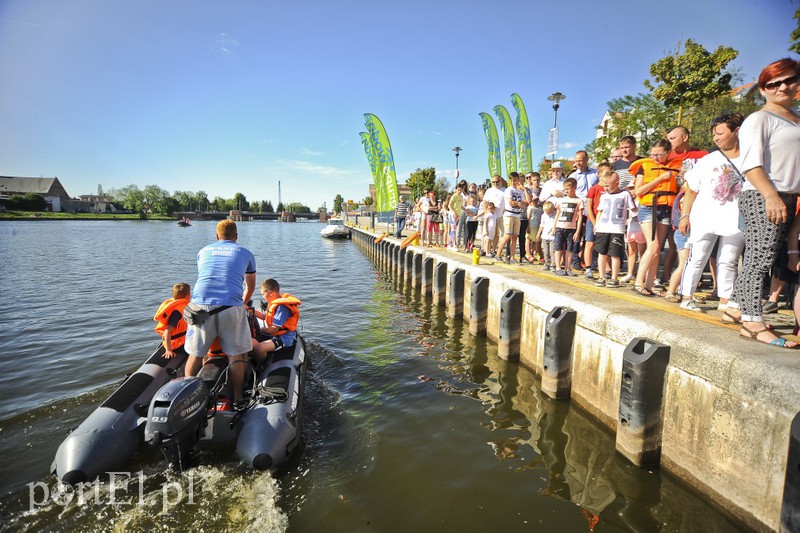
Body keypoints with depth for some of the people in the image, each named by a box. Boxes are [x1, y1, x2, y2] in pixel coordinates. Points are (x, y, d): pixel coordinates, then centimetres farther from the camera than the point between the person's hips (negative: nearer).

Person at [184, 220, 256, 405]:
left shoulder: (203, 251, 23)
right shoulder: (245, 253, 19)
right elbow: (250, 287, 31)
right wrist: (242, 304, 51)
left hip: (200, 304, 2)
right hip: (231, 306, -2)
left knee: (195, 354, 14)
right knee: (236, 356, 7)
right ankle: (237, 400, 11)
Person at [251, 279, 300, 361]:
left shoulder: (282, 307, -22)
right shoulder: (274, 303, 10)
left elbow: (274, 329, -21)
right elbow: (265, 317, 23)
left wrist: (260, 329, -7)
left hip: (284, 338, -10)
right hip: (274, 335, 10)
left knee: (258, 348, -27)